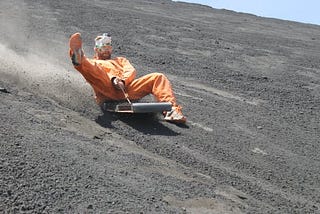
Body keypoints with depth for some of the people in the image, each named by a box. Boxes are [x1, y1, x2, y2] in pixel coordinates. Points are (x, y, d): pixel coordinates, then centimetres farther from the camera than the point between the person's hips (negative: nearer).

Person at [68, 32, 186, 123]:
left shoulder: (120, 60, 43)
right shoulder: (93, 62, 34)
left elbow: (131, 71, 19)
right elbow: (98, 73, 8)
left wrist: (123, 80, -6)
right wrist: (113, 79, -15)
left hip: (127, 88, 3)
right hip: (106, 89, -2)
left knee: (158, 77, -17)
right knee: (89, 66, -29)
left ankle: (170, 109, -36)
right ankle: (79, 59, -66)